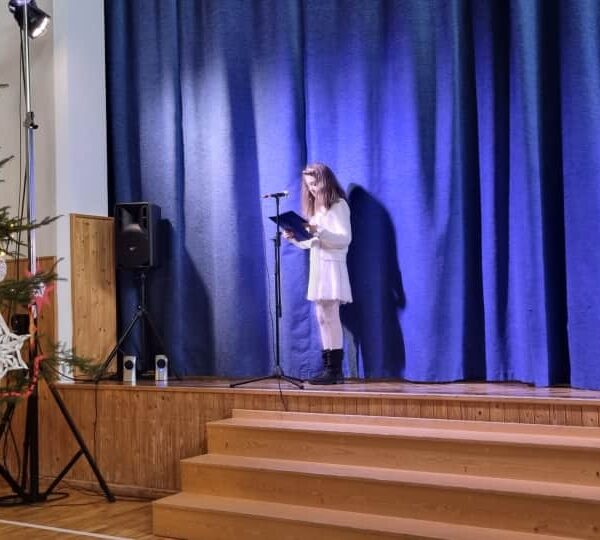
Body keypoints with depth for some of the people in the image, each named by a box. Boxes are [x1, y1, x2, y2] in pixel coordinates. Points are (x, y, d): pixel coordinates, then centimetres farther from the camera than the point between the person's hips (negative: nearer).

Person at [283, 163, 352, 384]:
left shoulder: (339, 205, -5)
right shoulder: (315, 207, 19)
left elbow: (345, 239, -15)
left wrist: (318, 232, -26)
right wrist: (294, 238, 2)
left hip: (332, 266, -8)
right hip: (317, 266, 8)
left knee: (330, 317, -12)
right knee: (322, 318, 5)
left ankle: (335, 369, -10)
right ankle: (329, 368, 8)